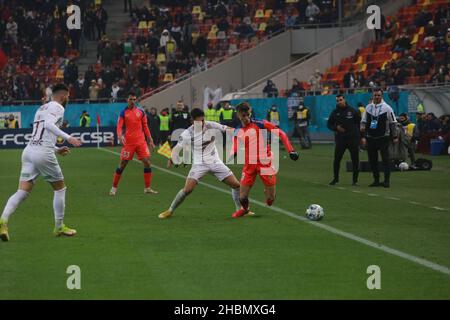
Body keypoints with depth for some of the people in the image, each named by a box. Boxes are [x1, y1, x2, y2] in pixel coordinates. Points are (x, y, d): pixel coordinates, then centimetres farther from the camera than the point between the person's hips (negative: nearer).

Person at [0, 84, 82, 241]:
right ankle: (59, 227, 18)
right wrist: (68, 138, -25)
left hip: (29, 150, 7)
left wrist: (57, 150, 35)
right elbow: (49, 124, -20)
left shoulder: (42, 108, 25)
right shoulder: (58, 107, 0)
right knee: (60, 188, 12)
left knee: (23, 191, -1)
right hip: (43, 153, -7)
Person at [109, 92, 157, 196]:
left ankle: (147, 188, 2)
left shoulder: (141, 112, 8)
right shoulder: (124, 113, 1)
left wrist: (150, 139, 11)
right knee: (122, 164, -1)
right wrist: (120, 136, -24)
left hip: (141, 141, 3)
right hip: (128, 142, -3)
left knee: (147, 162, -6)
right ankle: (114, 188, 10)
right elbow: (119, 126, -5)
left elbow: (145, 127, 14)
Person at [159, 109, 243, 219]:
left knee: (236, 185, -2)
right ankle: (170, 211, 2)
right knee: (187, 190, -18)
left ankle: (240, 209, 21)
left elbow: (226, 129, 1)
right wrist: (174, 158, -25)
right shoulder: (187, 134, -14)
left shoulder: (211, 125, -8)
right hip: (199, 164, -3)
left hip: (215, 162, 3)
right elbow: (177, 148, -8)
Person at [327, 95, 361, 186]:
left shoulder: (352, 111, 1)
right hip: (340, 139, 1)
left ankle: (355, 179, 12)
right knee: (337, 159, 1)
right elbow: (329, 124, 12)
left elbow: (360, 122, 6)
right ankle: (335, 178, 17)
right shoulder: (335, 112, 5)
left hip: (353, 138, -1)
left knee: (355, 160, 1)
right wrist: (336, 127, -7)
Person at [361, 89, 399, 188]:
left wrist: (395, 137, -1)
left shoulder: (387, 108, -2)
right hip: (370, 138, 4)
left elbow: (393, 123, 1)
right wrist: (363, 136, 8)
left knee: (385, 159, -8)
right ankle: (376, 180, 15)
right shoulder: (368, 107, 9)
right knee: (372, 160, 7)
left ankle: (387, 180, -7)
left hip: (383, 138, -4)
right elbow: (363, 122, 14)